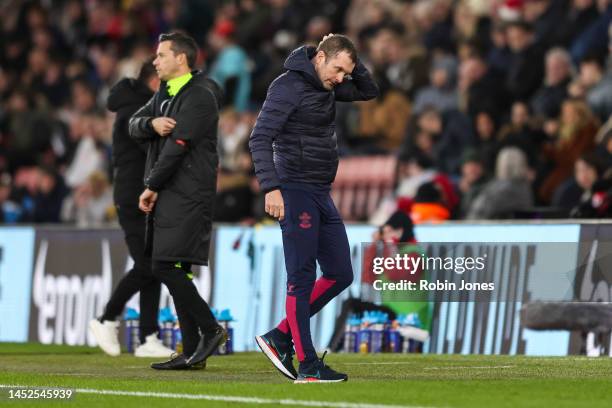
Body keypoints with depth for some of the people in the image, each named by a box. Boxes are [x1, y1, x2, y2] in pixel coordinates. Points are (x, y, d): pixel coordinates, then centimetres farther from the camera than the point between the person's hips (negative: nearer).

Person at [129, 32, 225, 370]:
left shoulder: (200, 97, -11)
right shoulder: (165, 92, 18)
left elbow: (177, 145, -16)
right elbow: (134, 126, 10)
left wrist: (152, 187, -12)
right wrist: (151, 123, -13)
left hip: (187, 195, -9)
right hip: (169, 195, 9)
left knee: (166, 267, -15)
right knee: (174, 272, 7)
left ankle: (211, 329, -6)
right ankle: (192, 351, 9)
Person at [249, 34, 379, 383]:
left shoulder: (327, 88, 12)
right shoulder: (289, 86, -12)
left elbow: (369, 91, 26)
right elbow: (260, 138, -18)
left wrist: (354, 64, 6)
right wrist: (271, 187, -26)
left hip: (322, 195, 9)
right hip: (296, 193, -9)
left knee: (341, 275, 8)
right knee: (302, 278, -6)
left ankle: (280, 338, 14)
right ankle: (308, 366, -2)